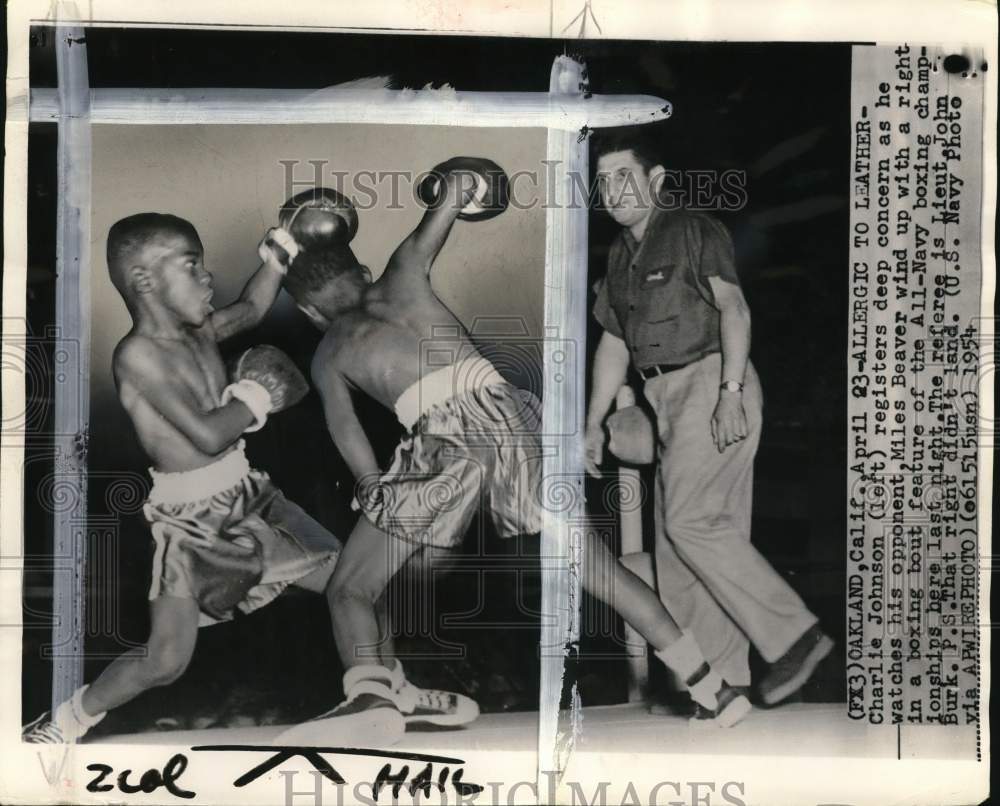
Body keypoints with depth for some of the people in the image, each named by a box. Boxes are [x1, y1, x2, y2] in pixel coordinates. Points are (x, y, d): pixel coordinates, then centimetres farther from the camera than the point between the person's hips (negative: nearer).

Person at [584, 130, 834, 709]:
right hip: (668, 397, 8)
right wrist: (594, 422, 18)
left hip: (712, 382, -8)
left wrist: (730, 390, -26)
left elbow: (733, 308, -14)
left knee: (691, 520, -19)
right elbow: (614, 343, 22)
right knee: (691, 531, 4)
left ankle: (794, 634, -13)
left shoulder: (695, 231, -2)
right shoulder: (621, 255, 20)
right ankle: (720, 677, 7)